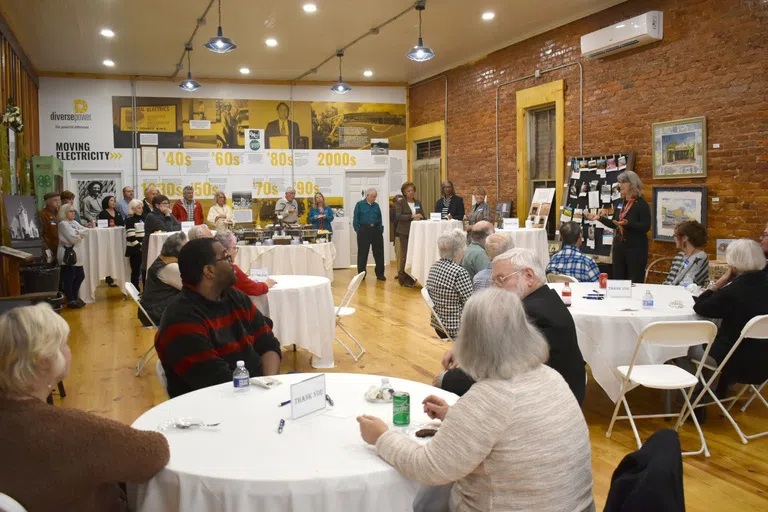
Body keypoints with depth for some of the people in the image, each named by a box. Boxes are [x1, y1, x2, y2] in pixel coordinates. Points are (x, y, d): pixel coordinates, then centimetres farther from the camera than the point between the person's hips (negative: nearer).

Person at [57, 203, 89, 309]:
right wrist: (81, 235, 0)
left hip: (77, 254, 9)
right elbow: (72, 239, -18)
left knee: (80, 276, 13)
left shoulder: (74, 222, 16)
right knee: (68, 278, -3)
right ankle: (70, 300, 4)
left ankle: (74, 297, 26)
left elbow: (86, 231, 6)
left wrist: (78, 232, -13)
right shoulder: (63, 224, -10)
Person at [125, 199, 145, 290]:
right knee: (135, 271, -2)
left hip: (143, 249, 7)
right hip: (135, 250, -7)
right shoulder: (130, 220, -7)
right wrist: (140, 246, -17)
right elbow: (131, 237, -15)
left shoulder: (141, 219, 16)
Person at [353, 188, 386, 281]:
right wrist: (358, 230, -8)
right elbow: (355, 219, -2)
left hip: (376, 230, 4)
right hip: (364, 230, -4)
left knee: (378, 252, 5)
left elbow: (380, 219, 13)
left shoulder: (376, 205, 11)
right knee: (362, 253, 4)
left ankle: (380, 274, 14)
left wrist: (381, 230, 3)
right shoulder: (360, 204, 0)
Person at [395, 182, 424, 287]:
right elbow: (399, 216, -14)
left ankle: (411, 277, 10)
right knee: (405, 254, -4)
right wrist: (412, 216, -22)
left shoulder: (418, 202, 14)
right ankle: (405, 279, 3)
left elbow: (422, 215, 15)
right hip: (405, 232, -4)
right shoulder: (400, 203, -1)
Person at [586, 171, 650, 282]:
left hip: (636, 248, -7)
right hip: (619, 247, 7)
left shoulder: (642, 204, -9)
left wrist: (627, 223, -28)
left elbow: (646, 227, -16)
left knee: (635, 282, -2)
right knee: (618, 280, 11)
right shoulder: (619, 203, 10)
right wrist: (600, 218, 5)